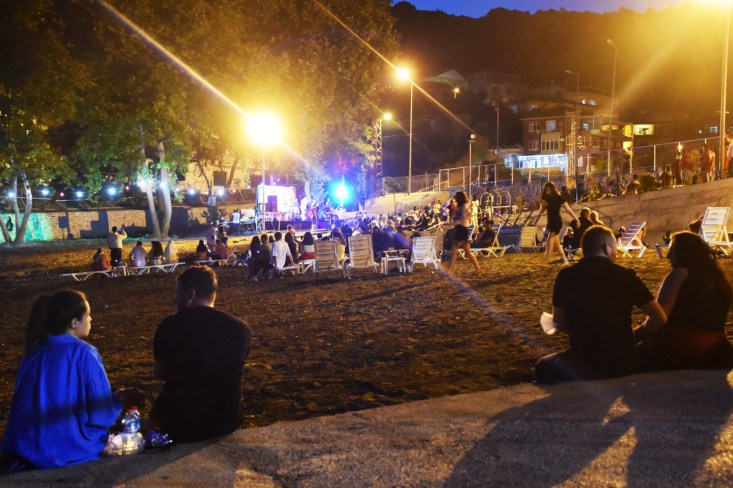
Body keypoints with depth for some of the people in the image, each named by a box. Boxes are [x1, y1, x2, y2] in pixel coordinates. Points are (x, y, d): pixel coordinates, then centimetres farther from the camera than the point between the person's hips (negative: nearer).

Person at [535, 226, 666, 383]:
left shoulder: (566, 276, -3)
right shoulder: (626, 276, -3)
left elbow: (559, 323, 6)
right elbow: (659, 318, -2)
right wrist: (635, 335, 14)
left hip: (584, 364, -1)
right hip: (624, 365, 1)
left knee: (544, 367, 29)